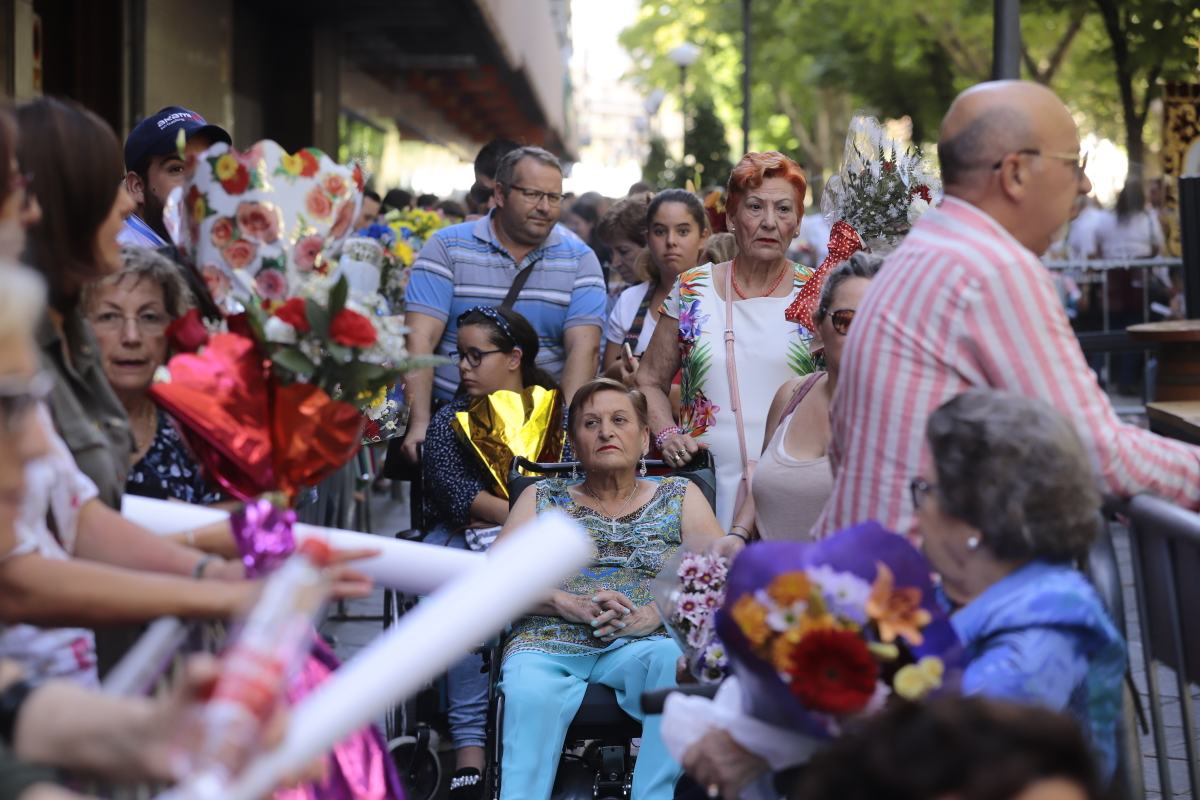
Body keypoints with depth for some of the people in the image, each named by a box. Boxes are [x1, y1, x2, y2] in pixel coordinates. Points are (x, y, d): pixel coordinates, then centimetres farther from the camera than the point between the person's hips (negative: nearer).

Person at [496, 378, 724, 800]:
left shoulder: (678, 497, 20)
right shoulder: (542, 499, 22)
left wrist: (653, 615, -12)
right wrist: (572, 605, -9)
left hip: (640, 648, 0)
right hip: (549, 643, 0)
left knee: (677, 659, -36)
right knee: (531, 691, -36)